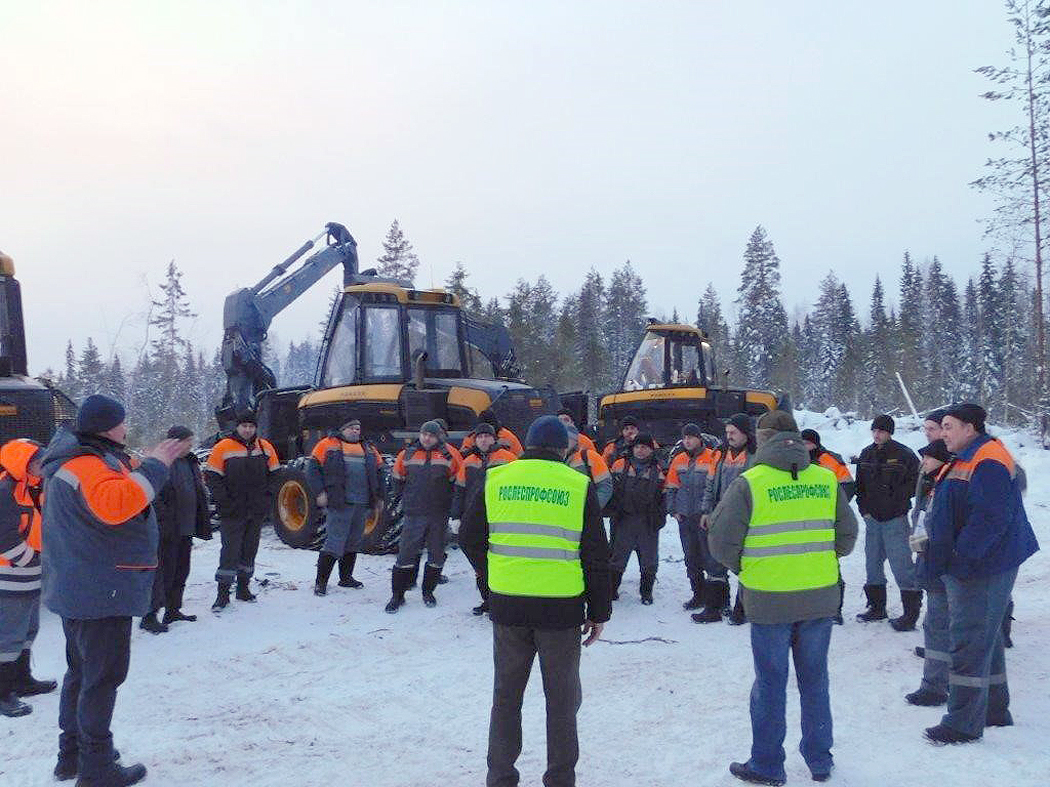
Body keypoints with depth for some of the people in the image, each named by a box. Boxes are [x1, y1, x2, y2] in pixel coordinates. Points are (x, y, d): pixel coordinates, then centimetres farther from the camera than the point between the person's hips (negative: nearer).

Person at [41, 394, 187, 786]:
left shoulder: (83, 458, 14)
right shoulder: (87, 466, -20)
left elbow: (117, 484, 21)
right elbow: (115, 503, -36)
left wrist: (147, 464, 10)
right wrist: (153, 466, -30)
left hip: (79, 589, 11)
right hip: (102, 592, -11)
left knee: (82, 672, 20)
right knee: (104, 677, -4)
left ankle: (72, 754, 30)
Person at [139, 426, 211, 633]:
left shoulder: (191, 462, 15)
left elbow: (200, 495, 22)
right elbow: (155, 497, -18)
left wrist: (204, 523, 19)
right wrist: (164, 524, -23)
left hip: (185, 530, 9)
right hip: (167, 531, -9)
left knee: (181, 571, 15)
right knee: (163, 572, -9)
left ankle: (173, 610, 26)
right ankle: (149, 616, -4)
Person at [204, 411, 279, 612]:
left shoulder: (265, 447, 6)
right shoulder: (224, 448, -6)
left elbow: (274, 474, 15)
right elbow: (211, 476, -5)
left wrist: (267, 497, 6)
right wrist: (223, 499, -12)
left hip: (257, 511, 4)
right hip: (232, 511, -4)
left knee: (250, 549, 12)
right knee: (230, 550, -5)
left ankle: (243, 587, 24)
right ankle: (223, 592, 0)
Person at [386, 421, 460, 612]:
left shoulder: (448, 456, -1)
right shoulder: (407, 455, 3)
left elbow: (456, 483, 7)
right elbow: (398, 481, 16)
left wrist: (445, 501, 4)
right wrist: (408, 498, 12)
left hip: (439, 516, 0)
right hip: (413, 515, 0)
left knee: (437, 556, 9)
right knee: (406, 555, -2)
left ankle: (428, 591, 26)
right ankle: (397, 594, 8)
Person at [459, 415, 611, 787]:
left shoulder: (496, 479, 1)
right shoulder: (579, 485, -3)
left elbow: (469, 537, 7)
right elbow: (596, 557, -2)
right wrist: (599, 612, 6)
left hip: (507, 604, 2)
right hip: (562, 608, -1)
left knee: (506, 695, 16)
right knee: (562, 698, 14)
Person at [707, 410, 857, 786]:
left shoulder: (750, 482, -11)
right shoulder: (826, 479, 1)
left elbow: (721, 540, -10)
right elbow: (847, 535, 7)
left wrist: (745, 569, 8)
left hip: (769, 600, -4)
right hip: (821, 597, 4)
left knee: (770, 683, 9)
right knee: (815, 680, 17)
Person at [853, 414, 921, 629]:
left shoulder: (903, 455, -8)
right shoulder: (866, 454, 9)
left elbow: (914, 483, -7)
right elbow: (859, 485, 15)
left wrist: (896, 501, -10)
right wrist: (864, 509, 7)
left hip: (895, 519, -6)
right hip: (872, 518, 6)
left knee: (901, 563, -9)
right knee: (872, 563, 12)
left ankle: (911, 611, -2)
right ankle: (877, 607, 25)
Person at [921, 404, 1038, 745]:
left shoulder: (988, 463, -19)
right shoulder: (966, 460, 16)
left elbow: (990, 519, -28)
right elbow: (951, 513, 23)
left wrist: (961, 557, -26)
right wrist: (940, 556, 19)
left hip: (980, 572, -11)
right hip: (971, 567, 11)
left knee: (970, 642, -6)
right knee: (987, 639, 20)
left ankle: (963, 724, 0)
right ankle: (995, 710, 33)